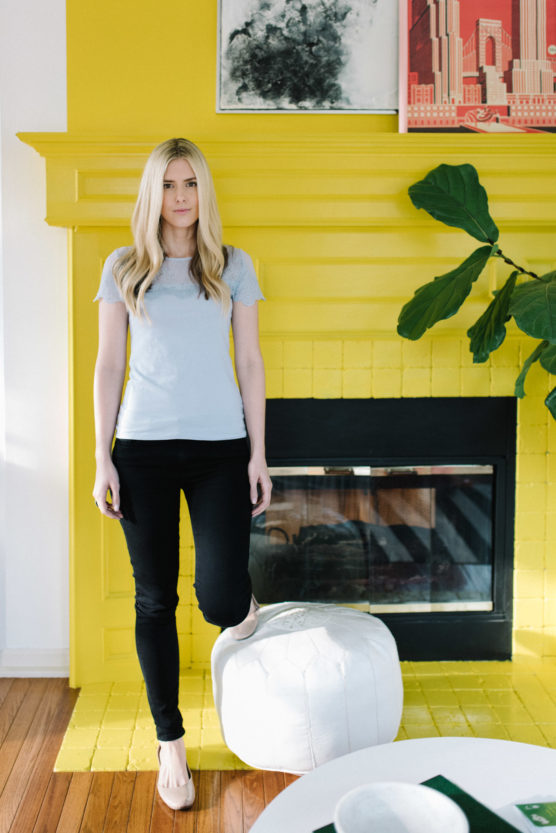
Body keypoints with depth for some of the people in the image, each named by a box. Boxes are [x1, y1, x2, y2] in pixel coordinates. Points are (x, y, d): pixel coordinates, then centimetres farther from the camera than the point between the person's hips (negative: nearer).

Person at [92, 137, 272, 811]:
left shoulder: (234, 266, 7)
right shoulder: (123, 267, 6)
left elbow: (249, 363, 7)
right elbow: (109, 366, 6)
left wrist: (258, 454, 1)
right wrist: (103, 460, 0)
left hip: (220, 446, 0)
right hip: (144, 448, 1)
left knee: (220, 599, -11)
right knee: (155, 599, 7)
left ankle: (244, 608, 29)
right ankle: (170, 743, 23)